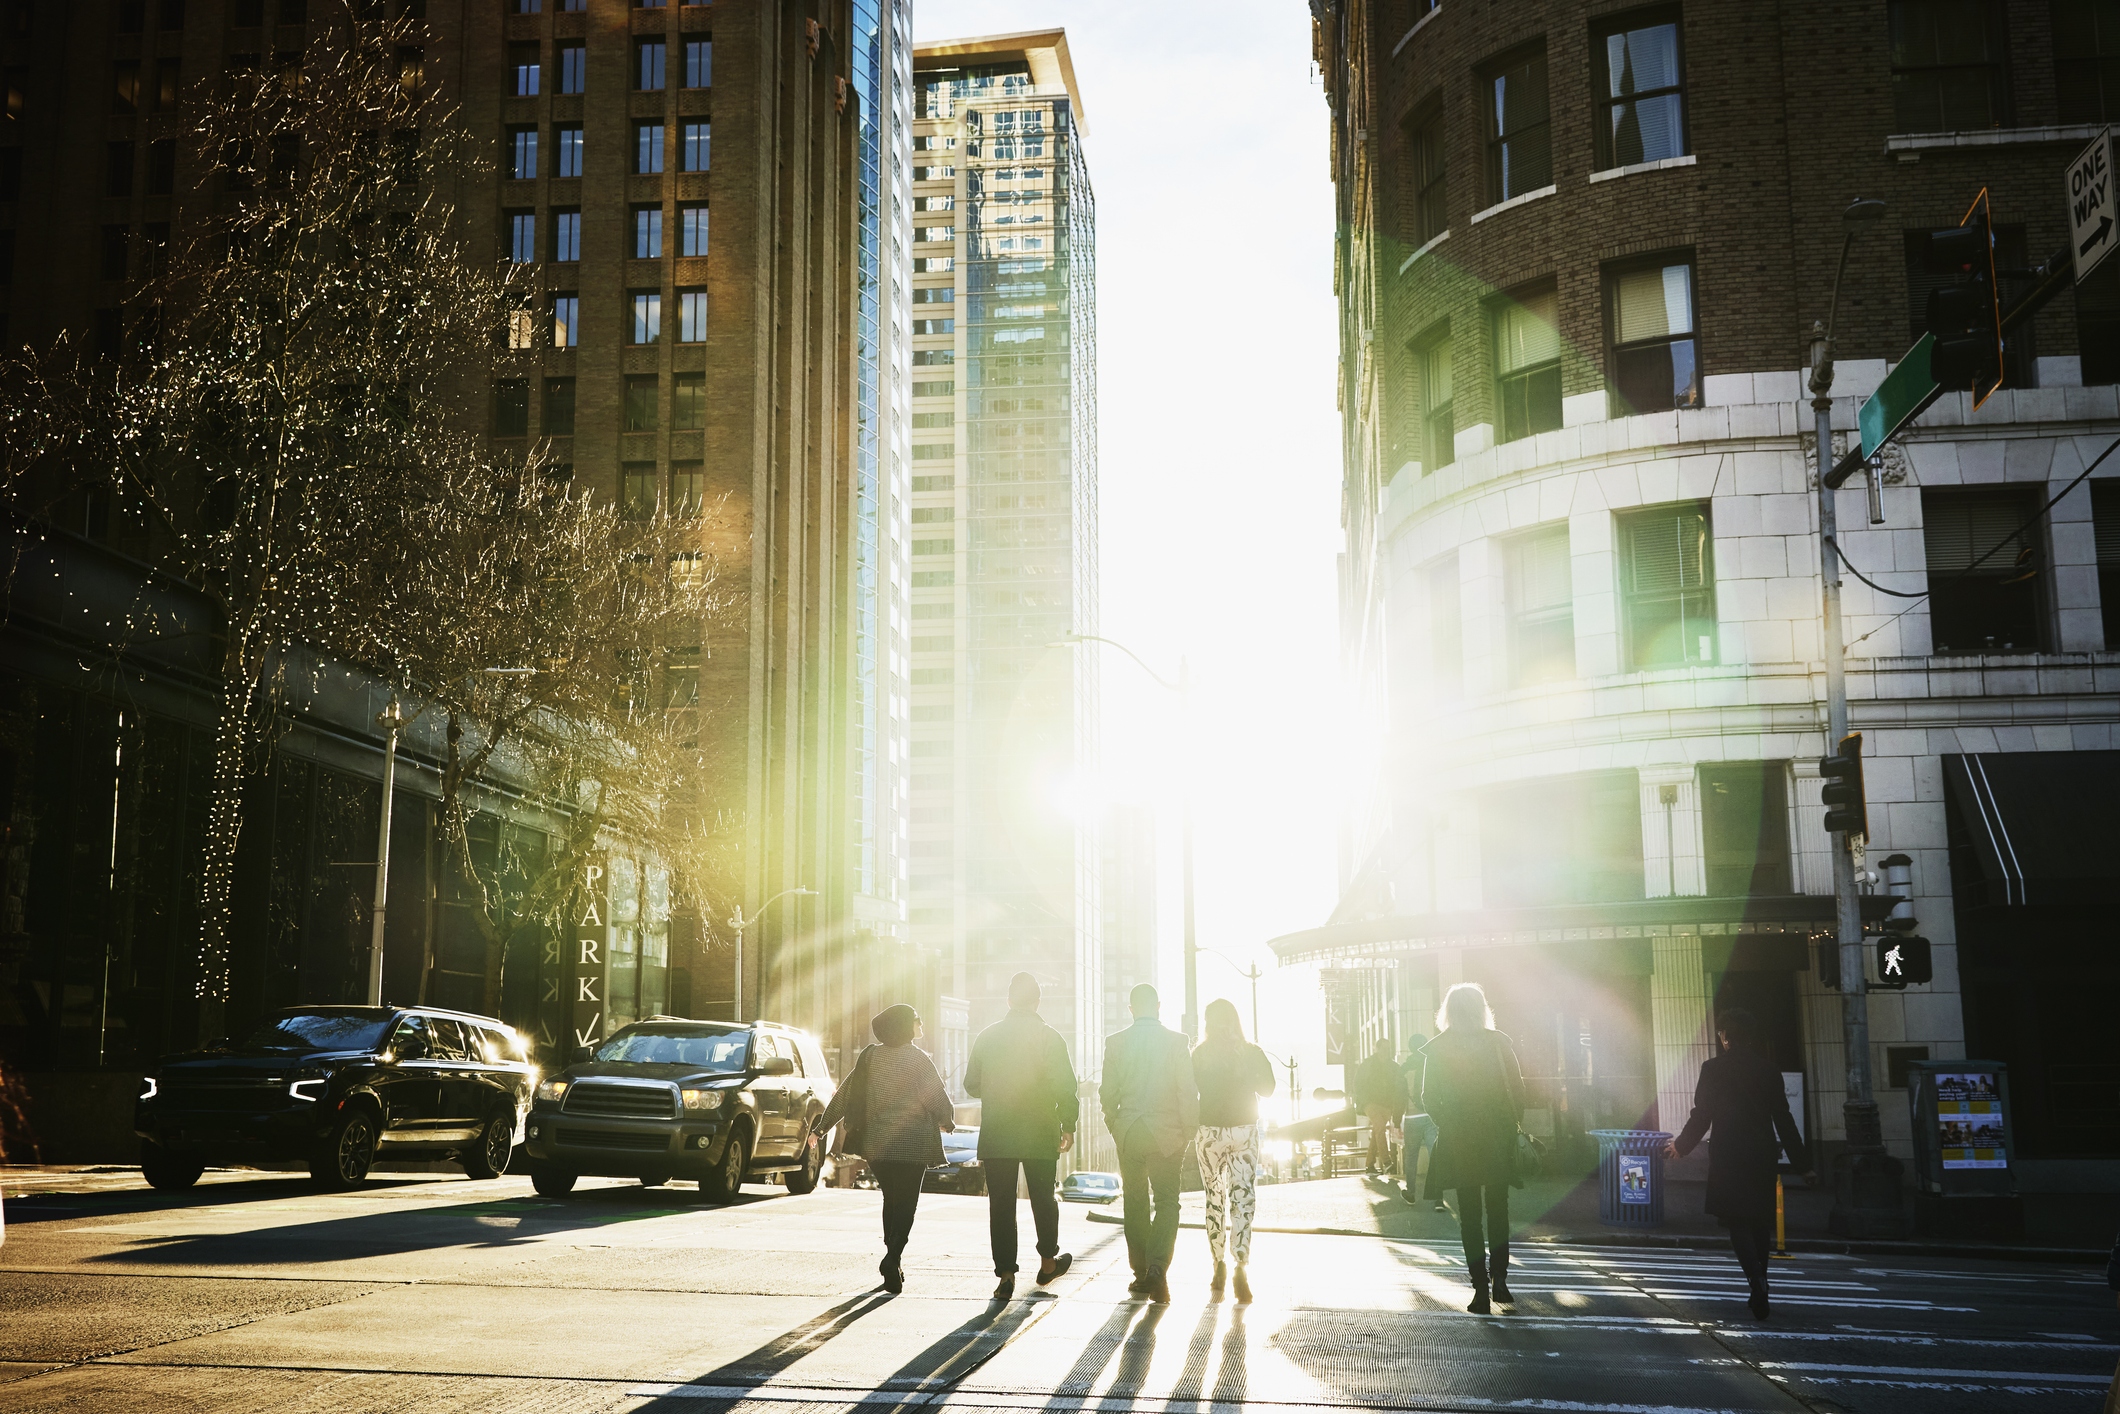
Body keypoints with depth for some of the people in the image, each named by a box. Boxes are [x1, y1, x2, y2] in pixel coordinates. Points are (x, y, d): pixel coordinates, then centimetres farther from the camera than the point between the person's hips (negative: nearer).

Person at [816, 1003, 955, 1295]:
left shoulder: (871, 1056, 2)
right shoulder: (918, 1059, -10)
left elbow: (846, 1094, 6)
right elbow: (938, 1097, -5)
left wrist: (824, 1125, 15)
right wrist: (947, 1123, 15)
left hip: (877, 1144, 4)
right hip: (913, 1146, -4)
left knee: (891, 1200, 18)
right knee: (906, 1204, 0)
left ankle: (892, 1262, 19)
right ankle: (892, 1258, -18)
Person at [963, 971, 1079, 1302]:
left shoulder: (987, 1036, 1)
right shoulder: (1050, 1038, -6)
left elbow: (971, 1085, 7)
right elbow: (1064, 1087, -9)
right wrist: (1068, 1125, 2)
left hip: (995, 1135, 1)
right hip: (1040, 1134, -1)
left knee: (1001, 1203, 3)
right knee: (1043, 1197, 16)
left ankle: (1006, 1274, -3)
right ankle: (1048, 1262, 30)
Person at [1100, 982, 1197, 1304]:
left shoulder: (1115, 1042, -3)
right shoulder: (1175, 1041, -6)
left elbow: (1108, 1092, 0)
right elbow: (1188, 1091, -6)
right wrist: (1188, 1132, 5)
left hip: (1129, 1133, 1)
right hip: (1166, 1133, -1)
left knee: (1135, 1205, 14)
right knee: (1166, 1202, 3)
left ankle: (1142, 1275, 18)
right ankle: (1157, 1270, -15)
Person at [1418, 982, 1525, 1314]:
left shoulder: (1436, 1049, -1)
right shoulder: (1498, 1042, 0)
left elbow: (1429, 1098, -2)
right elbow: (1517, 1087, -1)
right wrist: (1512, 1124, 9)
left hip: (1459, 1140, -1)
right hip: (1498, 1136, 1)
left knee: (1470, 1214, 4)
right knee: (1498, 1209, 15)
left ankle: (1482, 1289, -1)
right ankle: (1499, 1279, 8)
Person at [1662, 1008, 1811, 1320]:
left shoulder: (1713, 1067, -6)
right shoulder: (1767, 1068, 3)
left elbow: (1701, 1115, -5)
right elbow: (1783, 1118, 3)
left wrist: (1681, 1146, 10)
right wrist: (1801, 1160, 10)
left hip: (1728, 1156, -3)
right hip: (1763, 1155, 4)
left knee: (1737, 1222, -1)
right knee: (1761, 1221, 14)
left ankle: (1756, 1279, -23)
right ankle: (1759, 1291, 19)